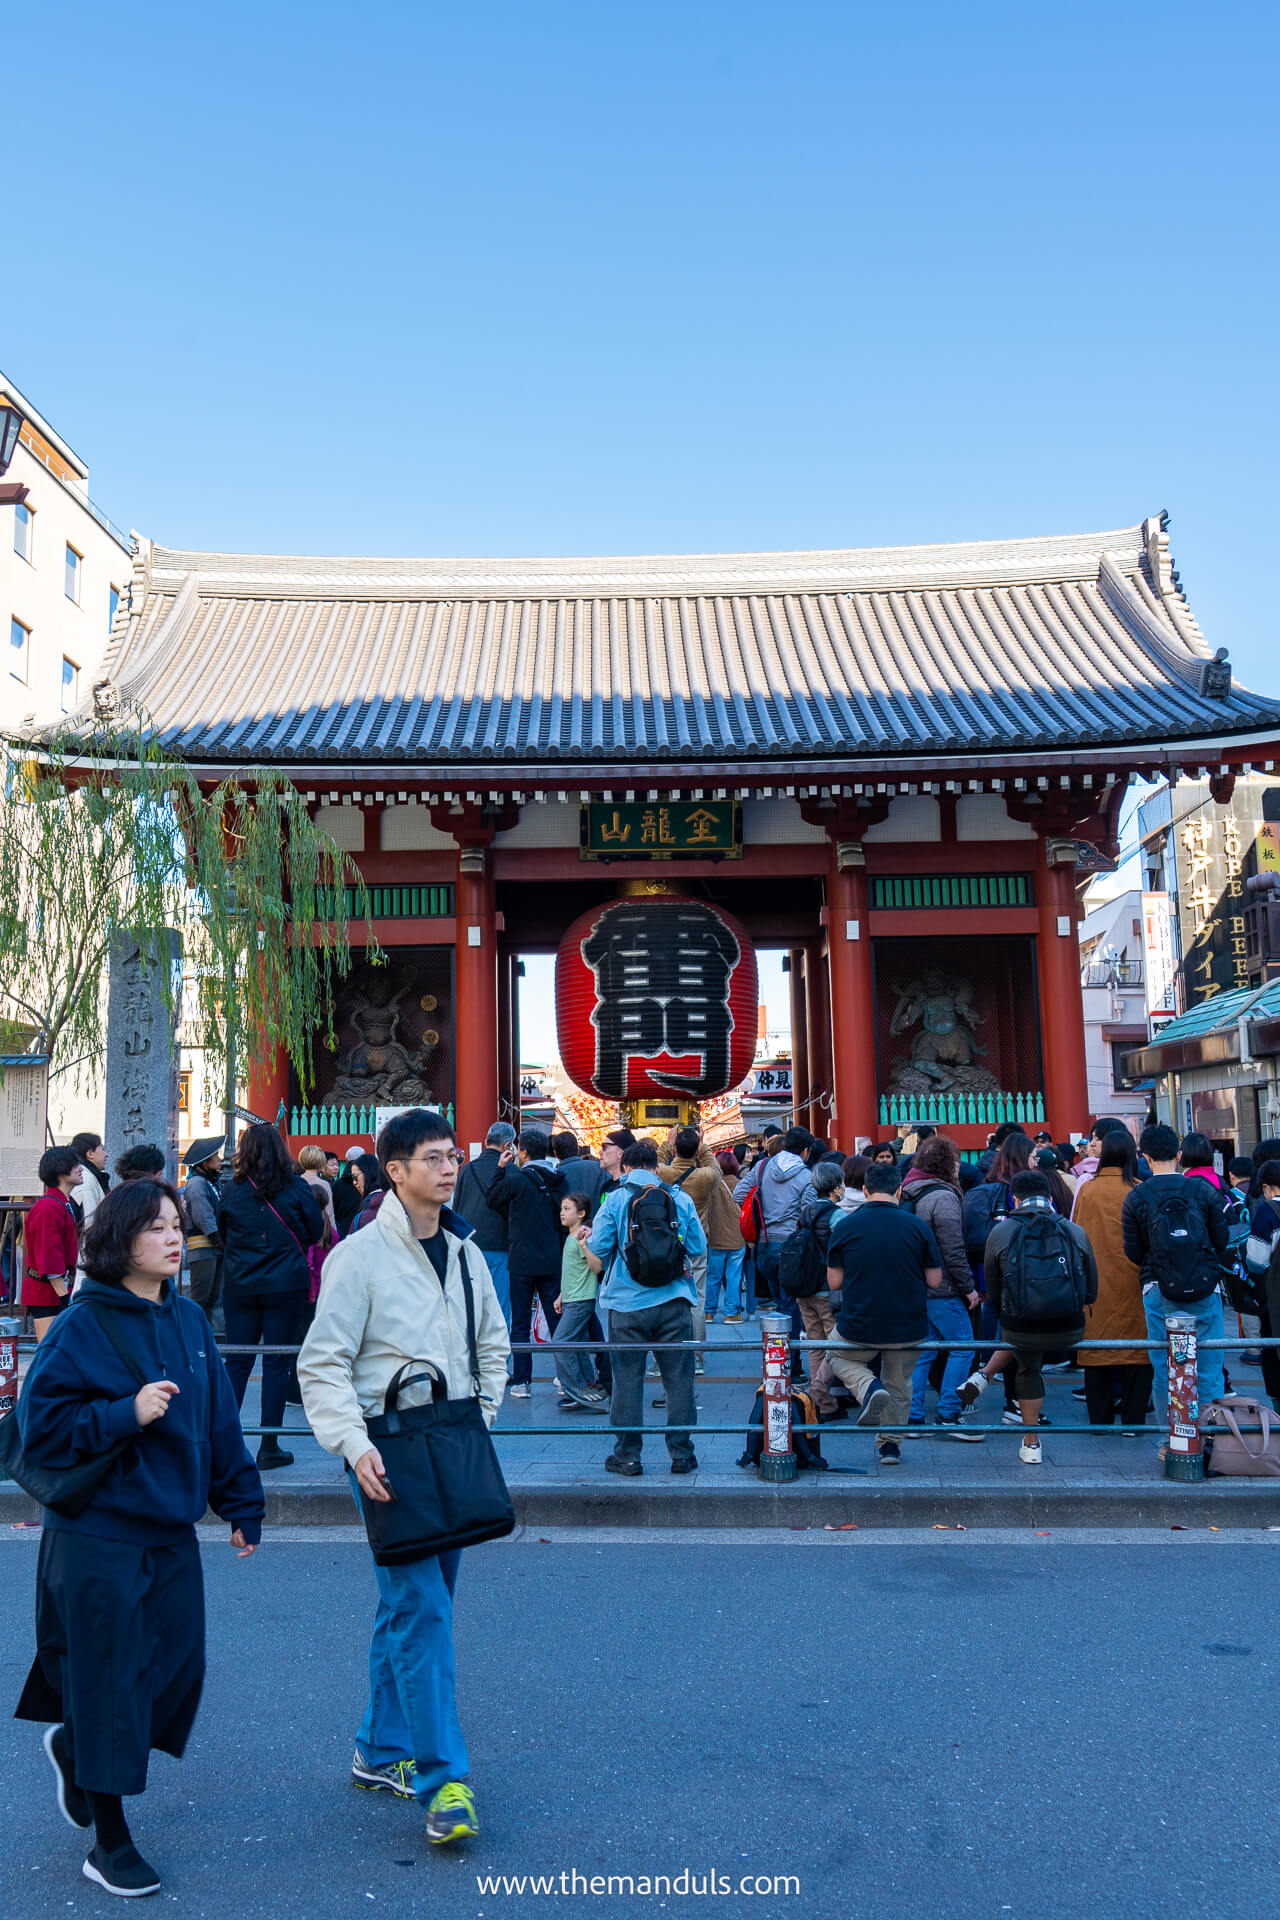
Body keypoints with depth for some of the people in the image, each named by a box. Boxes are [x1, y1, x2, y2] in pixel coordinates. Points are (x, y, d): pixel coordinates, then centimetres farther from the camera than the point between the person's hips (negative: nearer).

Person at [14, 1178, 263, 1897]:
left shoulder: (189, 1320, 4)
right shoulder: (83, 1327, -13)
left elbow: (221, 1419, 10)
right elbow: (42, 1426, -12)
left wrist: (243, 1504, 12)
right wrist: (125, 1413, -23)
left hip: (172, 1532, 6)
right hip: (100, 1536, -6)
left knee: (178, 1668, 11)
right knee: (109, 1678, 3)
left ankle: (72, 1745, 40)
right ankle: (110, 1843, 22)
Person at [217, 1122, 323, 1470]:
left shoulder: (231, 1193, -2)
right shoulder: (296, 1188, -6)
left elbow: (223, 1236, 10)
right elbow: (315, 1231, 3)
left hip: (240, 1286, 2)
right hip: (286, 1285, -2)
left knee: (237, 1363, 10)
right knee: (277, 1363, 2)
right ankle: (269, 1447, 5)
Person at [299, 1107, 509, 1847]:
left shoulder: (465, 1252, 9)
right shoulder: (360, 1256, -11)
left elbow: (493, 1345, 19)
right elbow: (322, 1364, -12)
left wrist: (483, 1418, 8)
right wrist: (356, 1446, -21)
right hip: (388, 1450, -6)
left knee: (415, 1606, 15)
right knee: (420, 1609, -10)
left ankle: (383, 1752, 29)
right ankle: (444, 1779, -3)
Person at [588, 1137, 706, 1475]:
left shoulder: (615, 1200, -5)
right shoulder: (680, 1199, 1)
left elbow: (598, 1246, -5)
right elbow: (698, 1247, 5)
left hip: (627, 1305, -1)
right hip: (674, 1302, 1)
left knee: (627, 1380, 7)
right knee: (679, 1379, 9)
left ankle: (628, 1455, 12)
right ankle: (681, 1453, 15)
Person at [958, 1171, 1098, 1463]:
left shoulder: (1000, 1232, 2)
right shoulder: (1076, 1233, 6)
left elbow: (992, 1289, 12)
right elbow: (1092, 1292, 13)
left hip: (1021, 1329, -1)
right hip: (1070, 1332, 1)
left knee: (1029, 1369, 32)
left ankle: (1031, 1444, 29)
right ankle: (983, 1377, 31)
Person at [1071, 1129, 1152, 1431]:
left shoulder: (1088, 1191, -2)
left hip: (1097, 1282, 2)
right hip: (1133, 1281, -2)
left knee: (1096, 1346, 9)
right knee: (1137, 1348, 6)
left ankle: (1099, 1419, 14)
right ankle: (1132, 1420, 6)